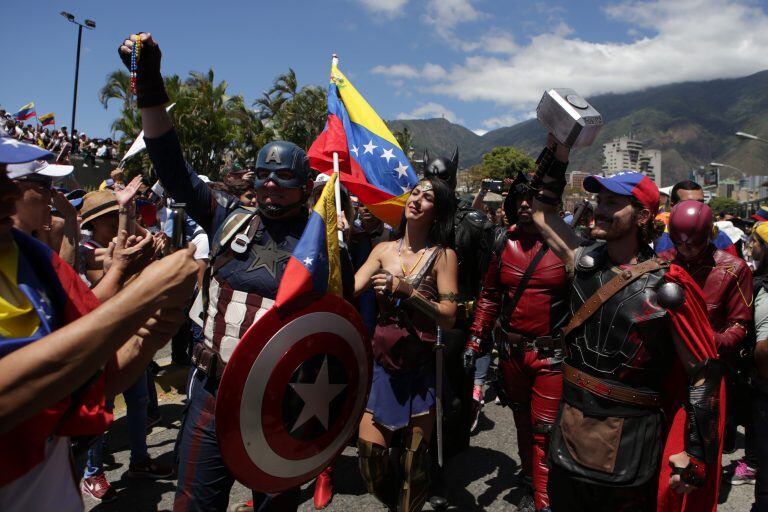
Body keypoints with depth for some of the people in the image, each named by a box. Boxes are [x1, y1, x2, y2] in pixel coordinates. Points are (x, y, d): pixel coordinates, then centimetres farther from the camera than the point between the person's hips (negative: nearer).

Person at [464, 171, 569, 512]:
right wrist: (475, 339, 6)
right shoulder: (505, 242, 3)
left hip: (552, 355, -4)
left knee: (545, 431, -3)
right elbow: (490, 295, 9)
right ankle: (530, 482, 42)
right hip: (511, 351, 5)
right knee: (522, 421, 21)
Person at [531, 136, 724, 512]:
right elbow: (542, 211, 14)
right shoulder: (584, 262, 0)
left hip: (629, 452, -5)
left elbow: (703, 374, -10)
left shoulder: (667, 286, -14)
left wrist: (694, 457, -10)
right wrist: (557, 148, 9)